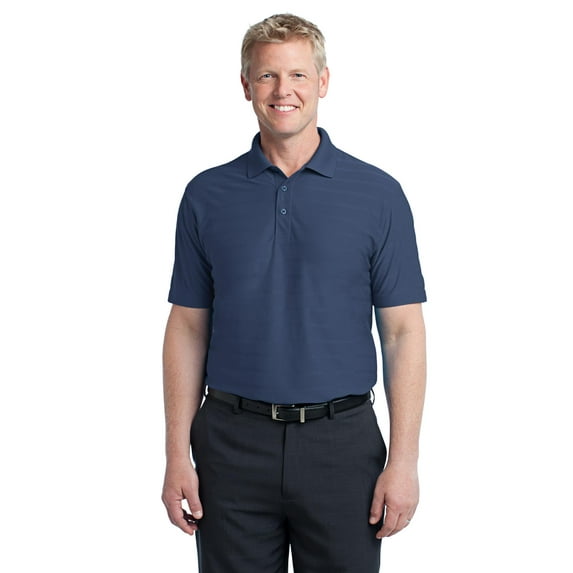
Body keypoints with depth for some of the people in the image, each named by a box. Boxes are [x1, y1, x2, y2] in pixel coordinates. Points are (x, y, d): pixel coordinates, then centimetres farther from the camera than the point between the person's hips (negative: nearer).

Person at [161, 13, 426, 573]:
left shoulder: (377, 194, -1)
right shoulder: (207, 195, 3)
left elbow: (402, 332, -2)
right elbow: (188, 328, 5)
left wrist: (403, 460, -8)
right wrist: (177, 454, 0)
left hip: (342, 442, -1)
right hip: (233, 443, 1)